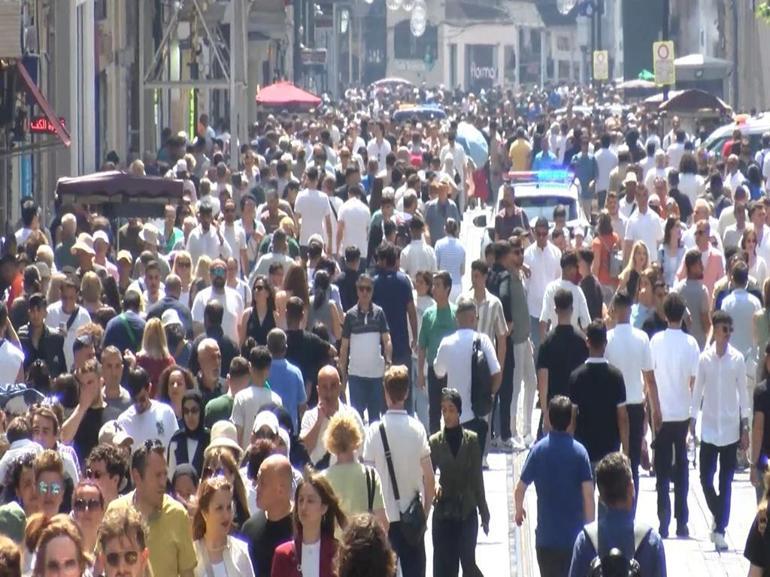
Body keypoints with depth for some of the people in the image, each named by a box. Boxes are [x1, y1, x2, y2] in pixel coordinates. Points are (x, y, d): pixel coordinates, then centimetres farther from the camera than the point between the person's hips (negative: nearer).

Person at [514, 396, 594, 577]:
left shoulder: (538, 450, -4)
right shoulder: (579, 451, -6)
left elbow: (520, 489, -1)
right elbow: (588, 494, -11)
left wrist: (519, 510, 20)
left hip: (547, 535, 0)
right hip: (574, 535, 0)